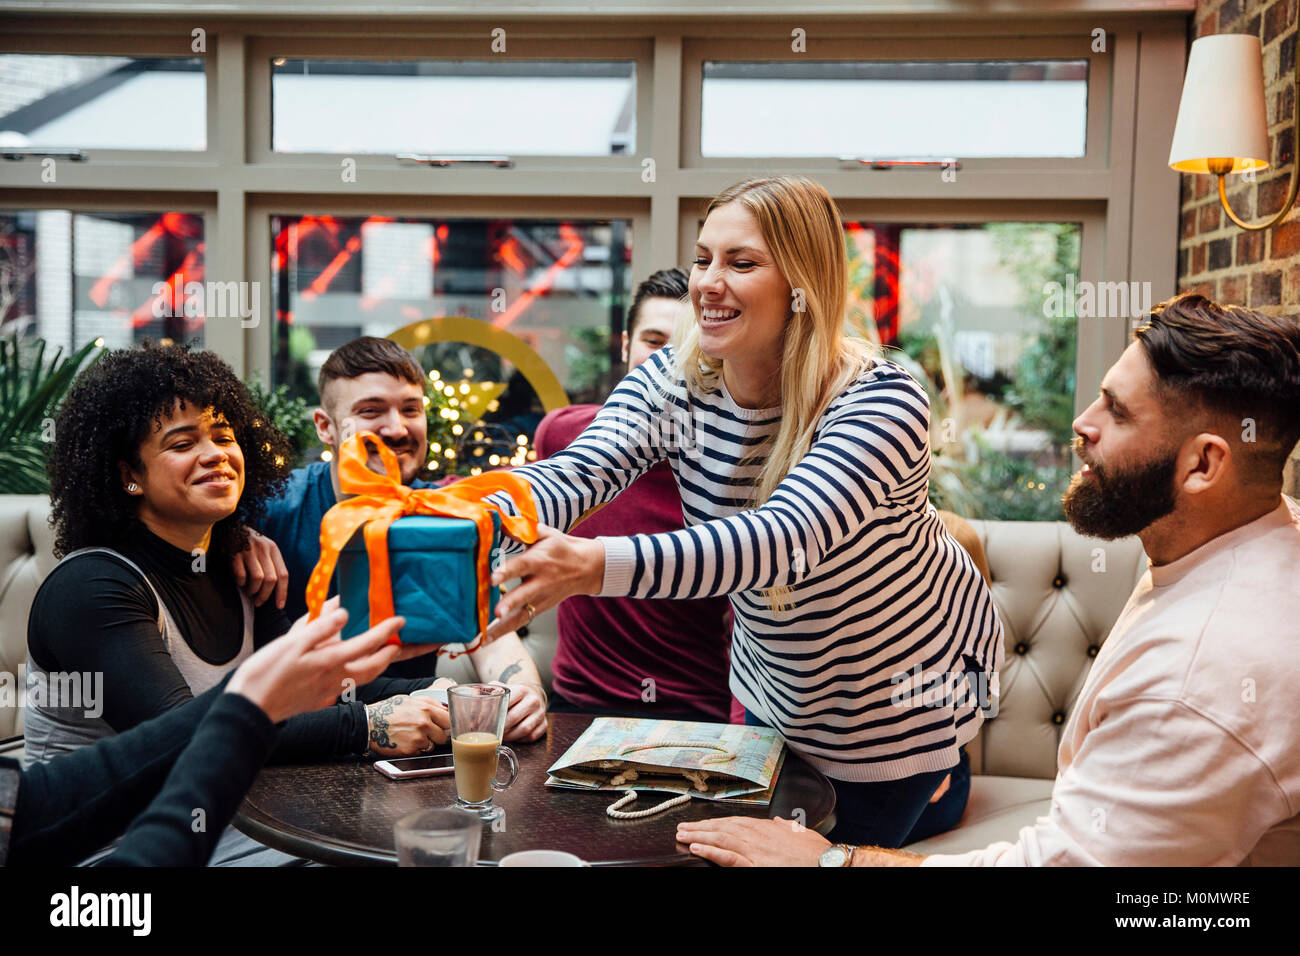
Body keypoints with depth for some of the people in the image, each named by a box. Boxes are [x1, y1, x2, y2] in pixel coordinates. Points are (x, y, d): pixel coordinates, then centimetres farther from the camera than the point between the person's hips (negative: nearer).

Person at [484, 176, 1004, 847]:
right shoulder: (672, 381, -15)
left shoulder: (881, 401, -31)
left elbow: (785, 540, -47)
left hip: (903, 691, -5)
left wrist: (595, 565, -61)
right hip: (777, 685, 5)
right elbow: (577, 472, -30)